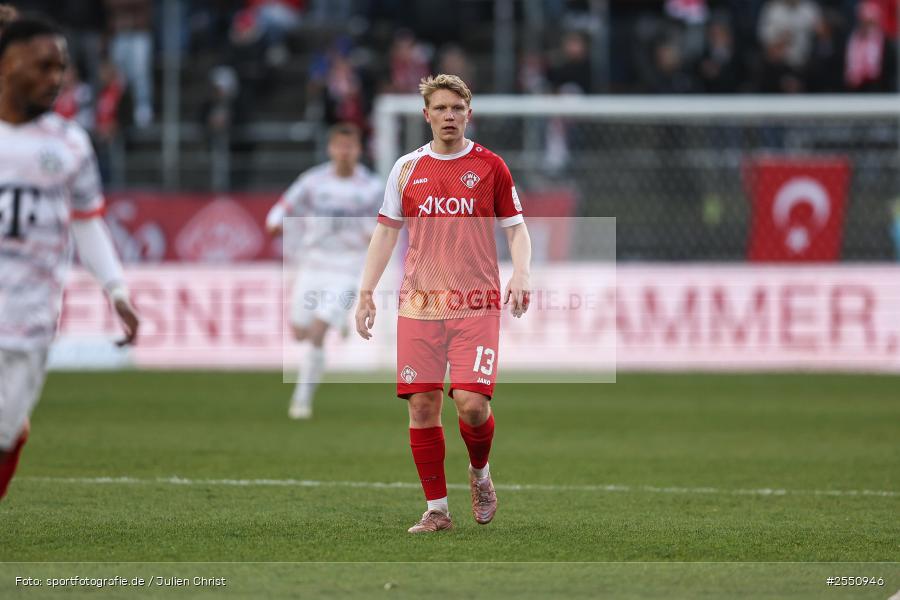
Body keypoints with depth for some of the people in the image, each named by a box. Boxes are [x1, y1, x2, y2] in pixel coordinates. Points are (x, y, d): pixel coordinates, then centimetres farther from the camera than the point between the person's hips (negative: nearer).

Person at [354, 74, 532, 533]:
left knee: (471, 401, -14)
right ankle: (436, 509, 9)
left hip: (476, 305, -2)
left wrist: (520, 275, -10)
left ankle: (480, 473, 17)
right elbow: (386, 231, 15)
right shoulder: (407, 168, 9)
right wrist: (366, 292, 9)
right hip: (418, 305, 2)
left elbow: (515, 227, 8)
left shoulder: (489, 166, 4)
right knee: (422, 406, -2)